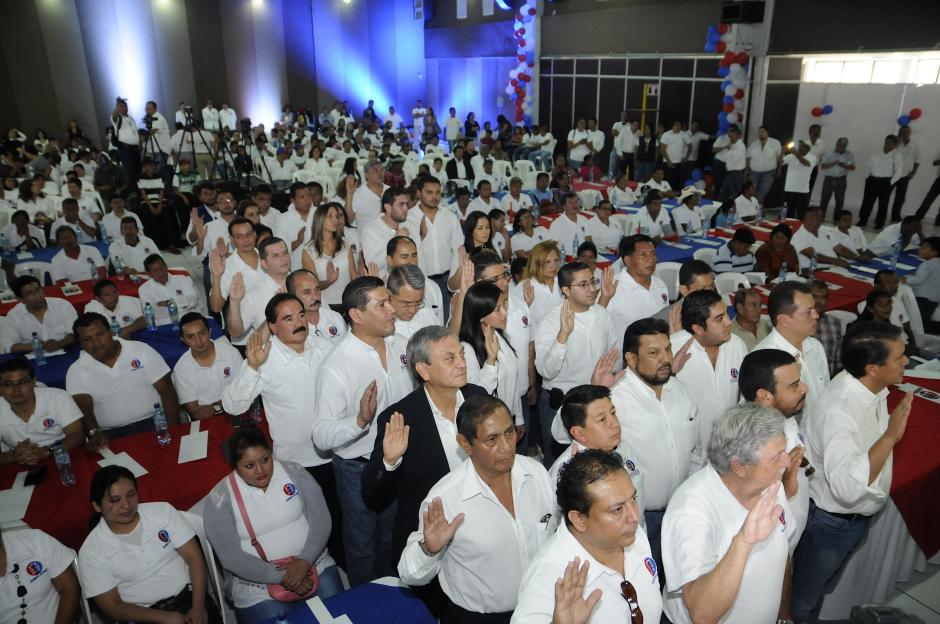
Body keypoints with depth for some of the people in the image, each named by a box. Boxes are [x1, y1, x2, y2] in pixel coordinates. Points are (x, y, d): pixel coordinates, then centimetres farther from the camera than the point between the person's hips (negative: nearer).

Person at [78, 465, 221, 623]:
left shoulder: (163, 511, -1)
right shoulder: (91, 551, -4)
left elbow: (193, 557, -2)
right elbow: (113, 607, -3)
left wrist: (198, 607, -12)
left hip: (188, 596, 1)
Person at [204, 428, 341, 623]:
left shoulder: (294, 472, -2)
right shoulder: (220, 499, -8)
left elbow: (321, 520, -3)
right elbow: (231, 557, -12)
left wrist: (305, 561, -18)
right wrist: (281, 577, -17)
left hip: (315, 565, 2)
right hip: (259, 584, -1)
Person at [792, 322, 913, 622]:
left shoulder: (874, 389, -8)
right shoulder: (838, 409, -36)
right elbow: (847, 487, -44)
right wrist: (890, 436, -48)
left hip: (857, 517, 8)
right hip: (830, 523, -8)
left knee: (822, 588, 30)